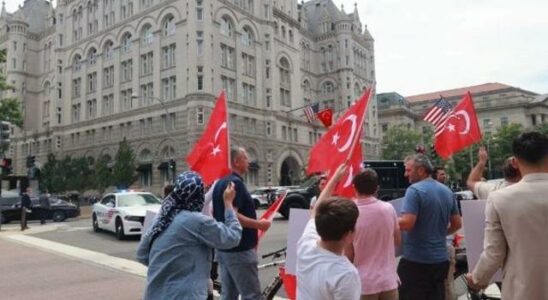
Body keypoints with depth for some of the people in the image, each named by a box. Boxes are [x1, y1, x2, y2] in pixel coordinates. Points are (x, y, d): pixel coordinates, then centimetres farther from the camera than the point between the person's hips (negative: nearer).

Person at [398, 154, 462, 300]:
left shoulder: (415, 190, -15)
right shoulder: (447, 191, 9)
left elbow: (407, 223, -22)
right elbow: (457, 224, 14)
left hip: (416, 260, -7)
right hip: (440, 259, 8)